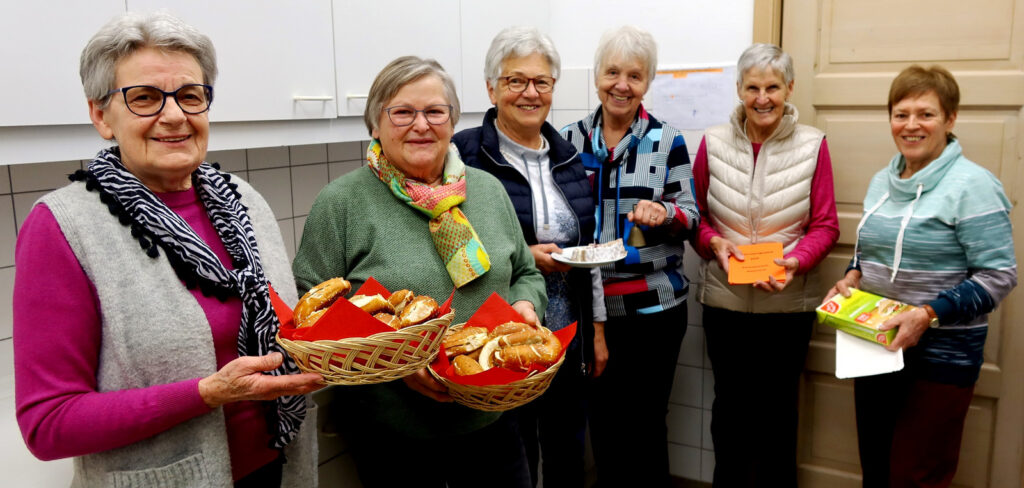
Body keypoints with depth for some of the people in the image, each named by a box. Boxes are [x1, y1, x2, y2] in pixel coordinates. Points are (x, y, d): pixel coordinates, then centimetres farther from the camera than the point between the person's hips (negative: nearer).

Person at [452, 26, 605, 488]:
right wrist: (522, 258, -21)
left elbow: (587, 247, 12)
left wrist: (598, 328, 11)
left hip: (570, 340, 6)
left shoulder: (566, 156, 8)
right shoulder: (466, 155, -10)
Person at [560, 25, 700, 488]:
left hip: (653, 306, -2)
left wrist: (664, 214, -23)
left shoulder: (667, 141, -2)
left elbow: (690, 216, -1)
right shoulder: (570, 139, 4)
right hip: (590, 304, 2)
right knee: (602, 417, 13)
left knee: (646, 421, 8)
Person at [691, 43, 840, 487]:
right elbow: (696, 215, 5)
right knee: (730, 401, 15)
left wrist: (795, 262, -20)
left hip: (788, 302, -1)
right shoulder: (714, 142, -3)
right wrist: (715, 243, -14)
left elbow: (825, 226, -3)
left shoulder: (812, 145, -5)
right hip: (724, 298, 1)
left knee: (778, 405, 13)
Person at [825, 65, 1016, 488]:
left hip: (941, 353, -6)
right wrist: (853, 276, 0)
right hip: (877, 345, 6)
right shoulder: (883, 180, 8)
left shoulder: (971, 185, -13)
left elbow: (999, 275, -15)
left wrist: (929, 314, -25)